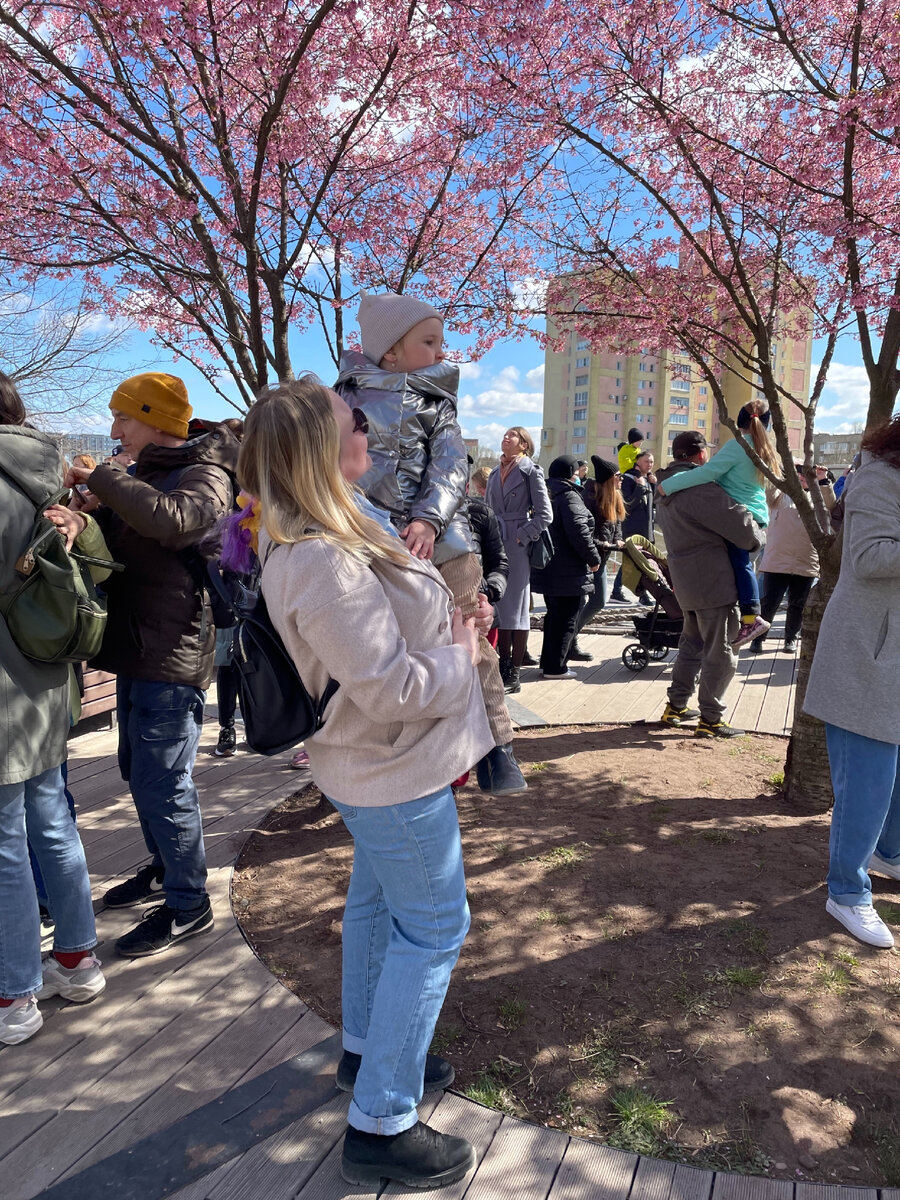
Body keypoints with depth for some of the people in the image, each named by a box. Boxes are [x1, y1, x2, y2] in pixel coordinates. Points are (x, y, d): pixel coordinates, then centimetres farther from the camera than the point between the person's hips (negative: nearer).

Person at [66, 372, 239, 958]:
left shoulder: (205, 475, -13)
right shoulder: (146, 474, 17)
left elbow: (172, 519, -34)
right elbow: (115, 532, 10)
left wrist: (100, 477, -21)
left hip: (173, 656, -10)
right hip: (138, 648, 10)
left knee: (162, 782, -4)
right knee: (139, 770, 21)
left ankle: (188, 905, 13)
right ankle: (166, 868, 40)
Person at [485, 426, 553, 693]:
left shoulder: (530, 471, -3)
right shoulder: (495, 473, 15)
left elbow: (544, 514, -8)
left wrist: (521, 537, -13)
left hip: (517, 547, -6)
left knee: (515, 609, -2)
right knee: (498, 607, 9)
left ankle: (514, 675, 4)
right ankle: (503, 666, 20)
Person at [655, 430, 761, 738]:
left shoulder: (669, 488, 14)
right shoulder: (699, 486, -18)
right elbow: (737, 519, -18)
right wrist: (755, 540, 0)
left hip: (686, 579, 9)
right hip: (712, 579, -9)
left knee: (692, 641, 20)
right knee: (719, 650, -1)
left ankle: (676, 706, 25)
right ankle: (711, 719, 5)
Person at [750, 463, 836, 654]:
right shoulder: (780, 496, 7)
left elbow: (830, 508, -5)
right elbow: (769, 490, -14)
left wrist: (823, 481, -15)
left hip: (806, 564, 3)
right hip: (777, 561, -3)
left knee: (797, 605, 11)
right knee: (769, 603, -4)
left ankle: (791, 638, 28)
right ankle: (758, 637, 12)